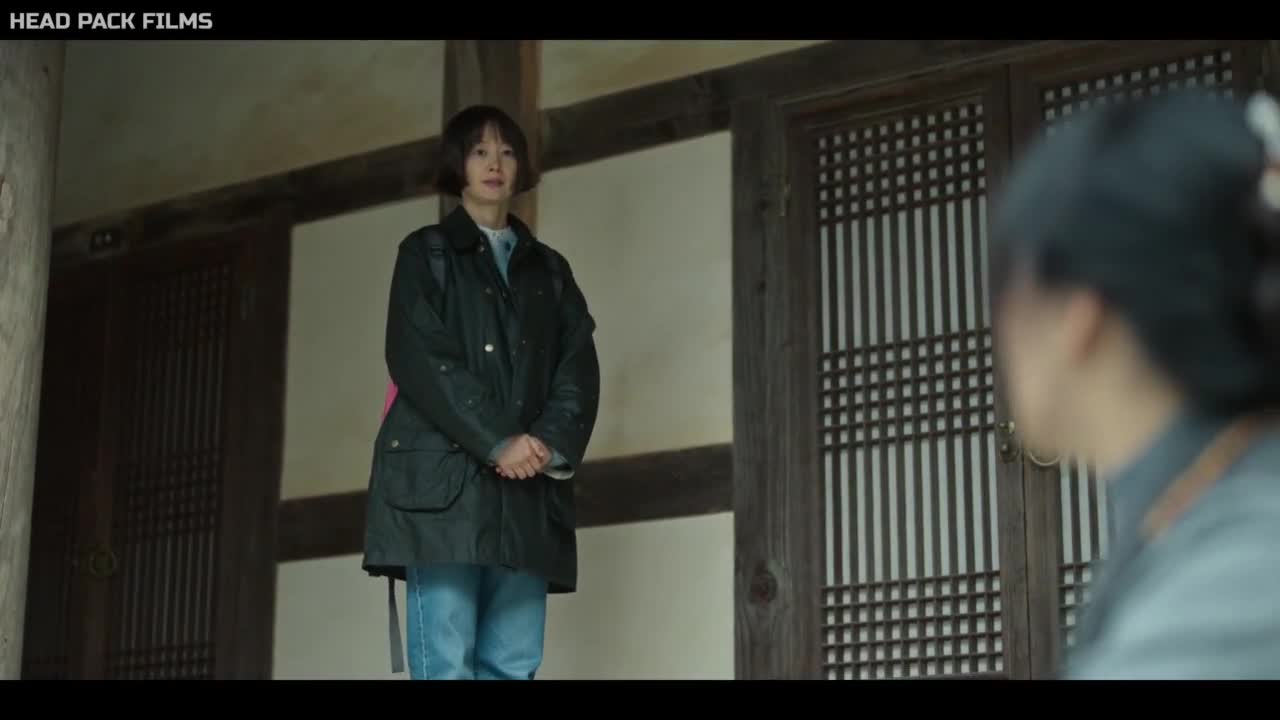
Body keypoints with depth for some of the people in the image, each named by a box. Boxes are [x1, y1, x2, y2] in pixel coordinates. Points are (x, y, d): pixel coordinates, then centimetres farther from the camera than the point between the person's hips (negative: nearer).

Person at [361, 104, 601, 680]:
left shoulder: (549, 269, 22)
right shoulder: (426, 253, 9)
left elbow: (579, 369, 10)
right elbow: (419, 359, -5)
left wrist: (551, 444, -9)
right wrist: (497, 443, -14)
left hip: (528, 492, 4)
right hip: (440, 480, -4)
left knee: (514, 664, -3)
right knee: (446, 664, -11)